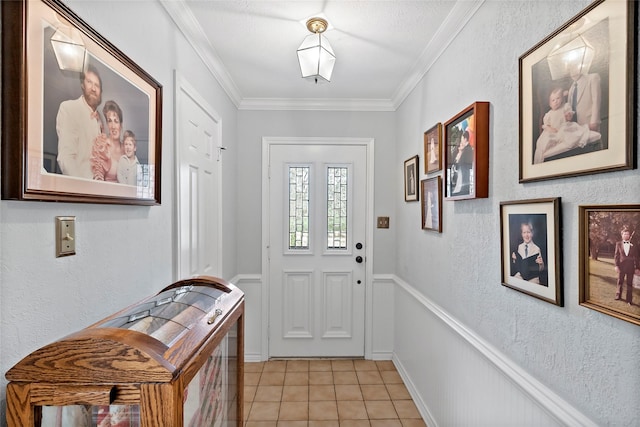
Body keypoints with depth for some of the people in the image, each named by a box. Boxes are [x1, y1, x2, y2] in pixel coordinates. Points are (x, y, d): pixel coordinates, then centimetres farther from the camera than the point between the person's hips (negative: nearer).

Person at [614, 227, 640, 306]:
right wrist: (616, 265, -7)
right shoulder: (618, 244, 2)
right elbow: (616, 255, 1)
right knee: (620, 282, 10)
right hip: (621, 266, 0)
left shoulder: (633, 245, 3)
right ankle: (618, 295, 26)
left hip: (631, 266, 1)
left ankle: (629, 300, 12)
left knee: (630, 284, 5)